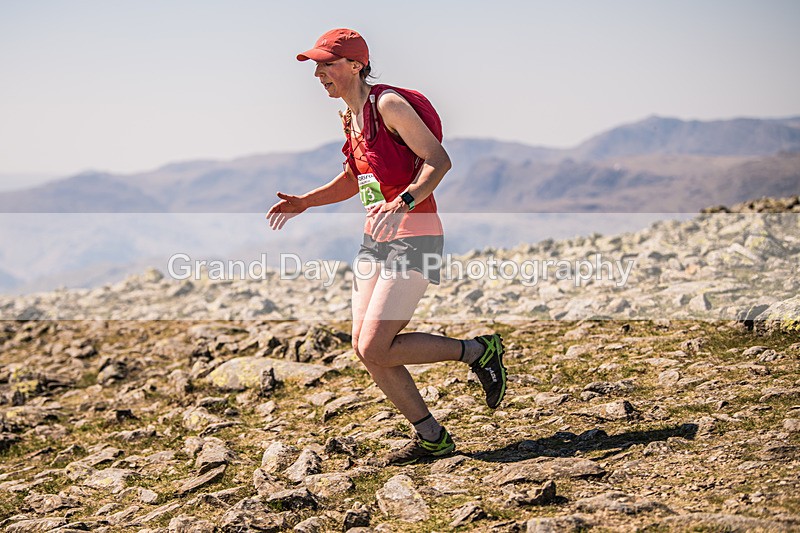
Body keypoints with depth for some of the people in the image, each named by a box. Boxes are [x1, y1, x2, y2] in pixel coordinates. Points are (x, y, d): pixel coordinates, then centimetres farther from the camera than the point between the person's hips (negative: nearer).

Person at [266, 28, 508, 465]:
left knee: (375, 349, -14)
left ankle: (479, 351, 5)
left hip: (414, 238, -9)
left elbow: (439, 160, -19)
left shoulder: (389, 105, -13)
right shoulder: (350, 117, 13)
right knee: (364, 349, 3)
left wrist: (404, 201, -33)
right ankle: (432, 437, 15)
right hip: (375, 240, 9)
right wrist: (305, 202, 16)